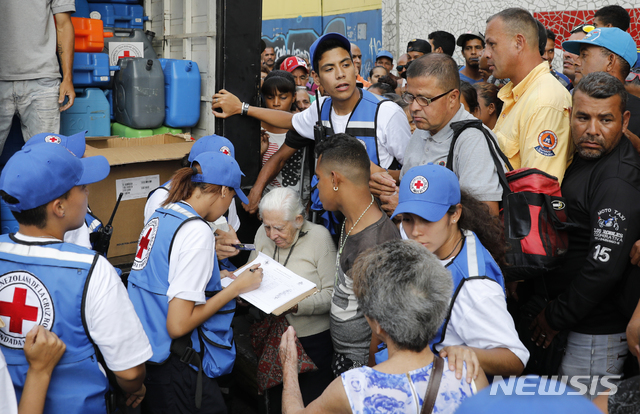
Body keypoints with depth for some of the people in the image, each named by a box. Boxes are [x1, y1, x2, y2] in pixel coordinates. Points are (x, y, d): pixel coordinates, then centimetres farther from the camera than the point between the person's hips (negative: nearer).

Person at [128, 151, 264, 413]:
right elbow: (178, 325, -22)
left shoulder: (159, 217, 6)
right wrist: (236, 287, -14)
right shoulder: (197, 230, -19)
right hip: (176, 369, -9)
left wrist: (215, 278, 17)